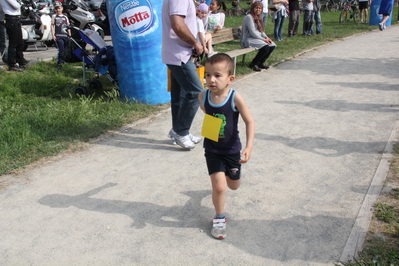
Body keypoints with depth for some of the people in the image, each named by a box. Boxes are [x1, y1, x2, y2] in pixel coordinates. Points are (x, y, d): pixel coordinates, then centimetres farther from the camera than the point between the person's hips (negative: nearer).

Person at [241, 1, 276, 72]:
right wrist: (263, 39, -17)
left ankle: (261, 63, 6)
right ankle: (253, 64, -12)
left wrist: (266, 38, -1)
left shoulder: (258, 18, 17)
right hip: (248, 40, -9)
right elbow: (252, 33, -19)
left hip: (257, 38, 9)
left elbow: (261, 31, 19)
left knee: (272, 45, -6)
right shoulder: (249, 17, -13)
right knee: (266, 47, -27)